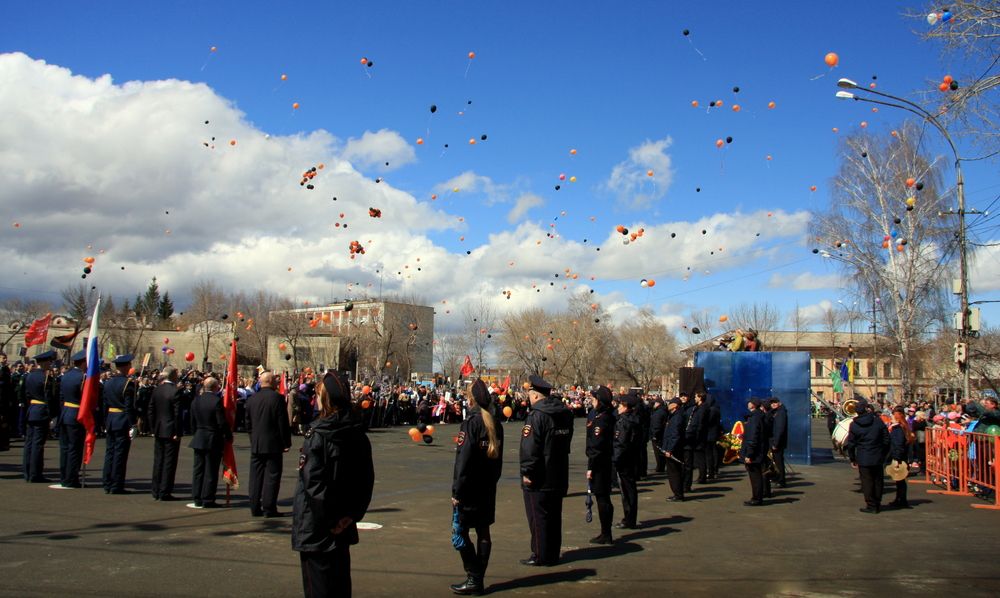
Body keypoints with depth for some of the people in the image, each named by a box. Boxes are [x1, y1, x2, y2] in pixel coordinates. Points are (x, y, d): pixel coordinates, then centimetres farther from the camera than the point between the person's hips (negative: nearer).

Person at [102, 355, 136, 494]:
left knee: (109, 453, 12)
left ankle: (107, 485, 17)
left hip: (110, 422, 7)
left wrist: (105, 423, 15)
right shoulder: (128, 383, -13)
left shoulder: (108, 382, 8)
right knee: (120, 454, -2)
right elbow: (129, 407, -17)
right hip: (123, 423, -7)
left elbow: (104, 405, 11)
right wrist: (132, 425, -14)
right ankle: (117, 486, 2)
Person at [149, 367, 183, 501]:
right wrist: (177, 433, -11)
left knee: (158, 460, 13)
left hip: (159, 431, 6)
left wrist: (153, 429, 13)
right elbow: (177, 413, -16)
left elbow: (151, 411, 7)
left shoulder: (156, 390, 5)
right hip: (171, 432, -6)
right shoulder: (175, 391, -15)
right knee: (169, 461, 1)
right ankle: (165, 492, 3)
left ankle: (156, 492, 19)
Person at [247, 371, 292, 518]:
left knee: (256, 476, 10)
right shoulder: (277, 398, -11)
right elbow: (283, 423, -11)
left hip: (256, 445, 5)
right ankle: (269, 508, 0)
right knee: (272, 476, 0)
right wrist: (286, 443, -4)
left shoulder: (251, 399, 5)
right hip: (273, 444, -5)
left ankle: (255, 508, 13)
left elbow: (248, 423, 11)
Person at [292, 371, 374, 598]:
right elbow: (367, 480, 3)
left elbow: (312, 483, -22)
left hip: (316, 527, -6)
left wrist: (328, 521, -14)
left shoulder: (318, 435, -19)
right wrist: (353, 513, 3)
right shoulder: (357, 433, 1)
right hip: (343, 524, 7)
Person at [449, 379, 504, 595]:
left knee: (460, 533, -1)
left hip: (470, 488, -8)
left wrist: (457, 490, -14)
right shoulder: (495, 423, 8)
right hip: (488, 488, 8)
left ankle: (474, 579, -1)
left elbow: (463, 458, -18)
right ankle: (479, 580, 18)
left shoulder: (472, 421, -15)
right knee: (483, 532, 12)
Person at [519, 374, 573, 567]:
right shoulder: (565, 413, 8)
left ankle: (541, 556, 7)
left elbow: (530, 448, -22)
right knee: (554, 516, 15)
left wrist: (527, 472, -16)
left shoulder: (536, 416, -19)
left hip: (539, 479, -8)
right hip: (559, 476, 8)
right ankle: (553, 554, 24)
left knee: (538, 517, 2)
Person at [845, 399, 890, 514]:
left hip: (863, 459, -2)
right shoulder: (877, 421, -4)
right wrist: (884, 454, 11)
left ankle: (871, 505, 6)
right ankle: (877, 504, 22)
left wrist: (852, 459, 7)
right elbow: (886, 439, 0)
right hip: (877, 457, 2)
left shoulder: (854, 425, -7)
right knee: (877, 481, 14)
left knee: (867, 481, 4)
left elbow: (851, 444, -3)